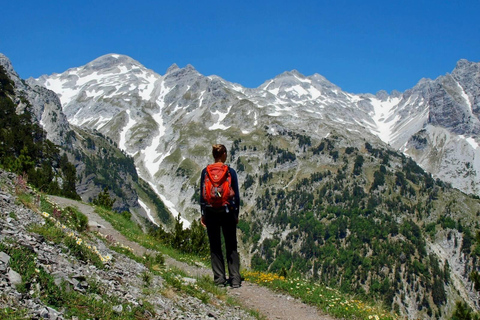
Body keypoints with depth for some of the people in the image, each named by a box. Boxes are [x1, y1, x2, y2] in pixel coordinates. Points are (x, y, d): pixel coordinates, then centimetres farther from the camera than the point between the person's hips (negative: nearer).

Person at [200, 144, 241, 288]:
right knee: (231, 246, 8)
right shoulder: (231, 172, -5)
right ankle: (235, 279, 5)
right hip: (227, 212, -1)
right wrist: (236, 213, 9)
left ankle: (219, 279, 9)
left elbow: (202, 194, 1)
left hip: (211, 212, 1)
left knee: (215, 247, 9)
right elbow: (236, 195, -1)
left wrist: (203, 214, 9)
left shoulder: (205, 172, -2)